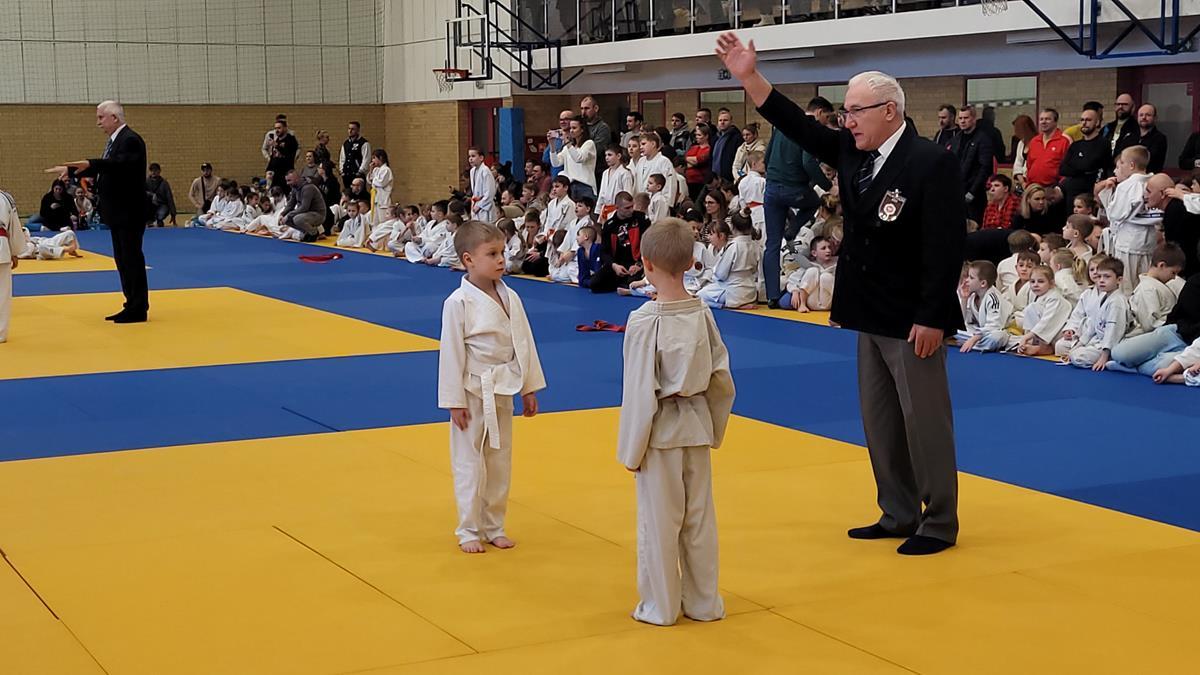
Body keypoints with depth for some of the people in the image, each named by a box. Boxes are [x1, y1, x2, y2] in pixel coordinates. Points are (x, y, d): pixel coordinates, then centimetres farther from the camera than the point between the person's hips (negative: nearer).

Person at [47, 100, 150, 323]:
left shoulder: (130, 140, -15)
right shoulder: (115, 140, 16)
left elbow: (120, 163, -32)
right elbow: (104, 168, 23)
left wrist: (89, 164, -43)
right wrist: (70, 169, 24)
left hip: (129, 213, -10)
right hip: (118, 213, 10)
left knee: (132, 259, -6)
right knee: (122, 260, 13)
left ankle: (138, 310, -1)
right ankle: (132, 305, 19)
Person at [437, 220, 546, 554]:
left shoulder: (510, 297, 1)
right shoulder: (458, 302, -16)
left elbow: (524, 343, 8)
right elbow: (451, 354, -13)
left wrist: (529, 388, 8)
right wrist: (455, 401, -13)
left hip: (503, 391, 6)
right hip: (473, 391, -6)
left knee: (500, 462, 13)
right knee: (470, 463, 3)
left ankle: (494, 526, 26)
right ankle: (469, 530, 16)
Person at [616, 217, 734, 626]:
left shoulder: (644, 321, -18)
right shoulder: (703, 314, -3)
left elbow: (640, 392, -16)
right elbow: (722, 379, 3)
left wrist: (631, 450, -8)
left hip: (660, 430, -5)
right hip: (696, 426, 5)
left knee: (658, 520, 7)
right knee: (699, 517, 14)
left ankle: (660, 606, 17)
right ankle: (703, 602, 25)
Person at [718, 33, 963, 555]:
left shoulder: (931, 163, -17)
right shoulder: (854, 155, 7)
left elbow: (946, 248, -20)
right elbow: (799, 128, 8)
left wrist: (931, 319, -21)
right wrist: (749, 77, -1)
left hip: (913, 321, -9)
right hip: (872, 315, 9)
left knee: (924, 422, 0)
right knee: (879, 422, 15)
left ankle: (940, 524, 12)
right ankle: (899, 515, 27)